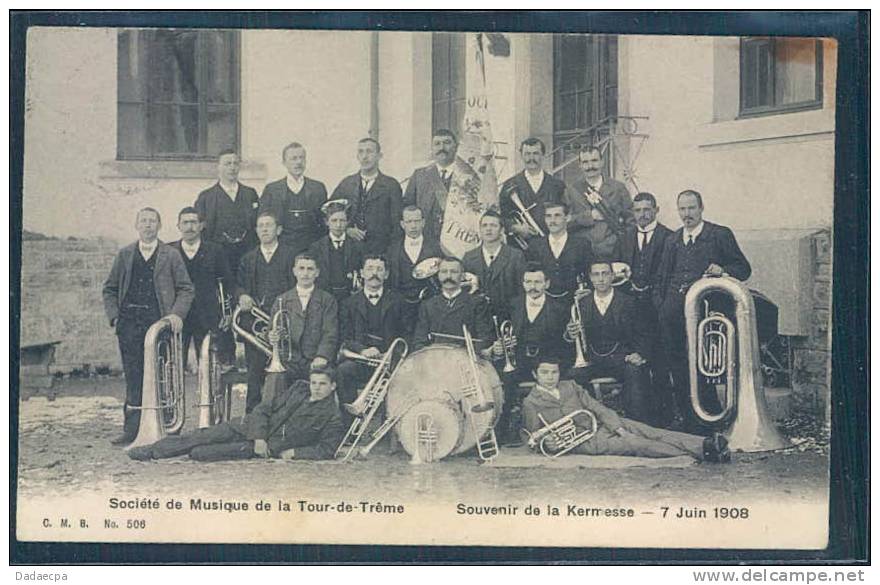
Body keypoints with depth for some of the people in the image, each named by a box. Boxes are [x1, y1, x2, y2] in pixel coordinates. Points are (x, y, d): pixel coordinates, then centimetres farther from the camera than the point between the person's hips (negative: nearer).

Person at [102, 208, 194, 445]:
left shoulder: (171, 255, 8)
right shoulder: (124, 255, 14)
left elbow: (186, 289, 7)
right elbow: (109, 289, 18)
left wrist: (177, 313, -7)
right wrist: (114, 315, 4)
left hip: (159, 322, -2)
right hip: (130, 323, 2)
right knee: (133, 377, 0)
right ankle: (132, 428, 3)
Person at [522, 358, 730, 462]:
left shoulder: (570, 386, 17)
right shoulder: (531, 403, 5)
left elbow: (595, 407, 9)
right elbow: (534, 434, 6)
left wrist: (617, 426, -7)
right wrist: (548, 443, -18)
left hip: (603, 423, 6)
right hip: (585, 440, -6)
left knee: (652, 433, -16)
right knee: (635, 444, -25)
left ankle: (705, 444, -27)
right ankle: (701, 453, -34)